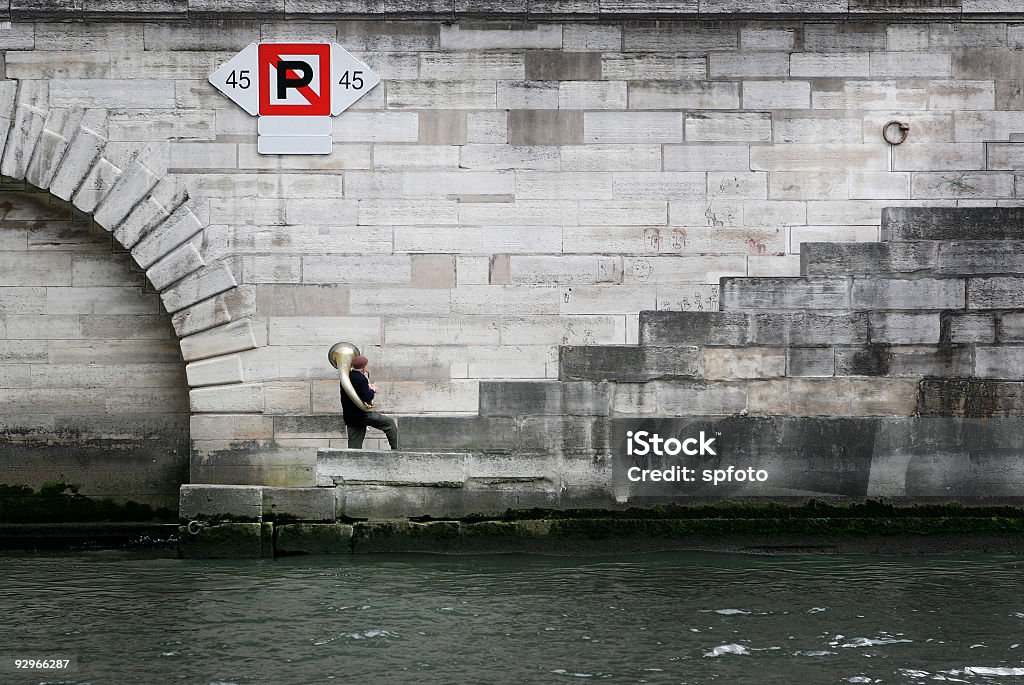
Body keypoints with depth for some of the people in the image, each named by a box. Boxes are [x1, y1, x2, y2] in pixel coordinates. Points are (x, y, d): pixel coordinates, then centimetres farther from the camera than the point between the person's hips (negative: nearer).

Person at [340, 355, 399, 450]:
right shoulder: (361, 379, -17)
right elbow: (367, 399, -22)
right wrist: (372, 390, -3)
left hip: (350, 417, 8)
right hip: (362, 415, -8)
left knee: (354, 446, 9)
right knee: (390, 423, 6)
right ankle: (395, 449, 7)